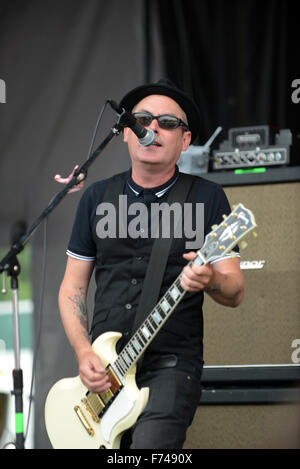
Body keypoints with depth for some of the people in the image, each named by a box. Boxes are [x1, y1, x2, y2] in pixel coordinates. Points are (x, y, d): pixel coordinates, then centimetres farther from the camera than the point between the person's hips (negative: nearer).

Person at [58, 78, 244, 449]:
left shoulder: (207, 198, 2)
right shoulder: (97, 197, 10)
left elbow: (235, 292, 1)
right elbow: (72, 287, 13)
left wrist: (211, 280, -23)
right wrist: (84, 353, -3)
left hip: (171, 364, -4)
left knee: (150, 444, -25)